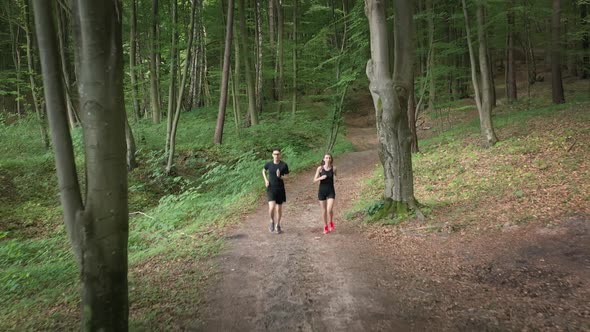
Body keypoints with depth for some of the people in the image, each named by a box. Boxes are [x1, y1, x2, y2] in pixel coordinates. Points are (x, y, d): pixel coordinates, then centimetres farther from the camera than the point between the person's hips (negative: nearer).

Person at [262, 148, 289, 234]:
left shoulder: (284, 165, -5)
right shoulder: (268, 164, -1)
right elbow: (264, 171, 20)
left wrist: (280, 176, -21)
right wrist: (266, 180, 5)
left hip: (280, 189, 1)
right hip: (271, 189, 0)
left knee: (279, 208, 11)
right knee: (271, 207, -17)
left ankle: (278, 225, 31)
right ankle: (272, 221, 12)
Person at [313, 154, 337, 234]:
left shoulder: (333, 168, -2)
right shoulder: (320, 168, -4)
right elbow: (314, 180, -2)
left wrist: (335, 179, -9)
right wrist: (321, 178, -20)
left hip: (331, 191, -1)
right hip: (322, 191, 1)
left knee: (329, 210, -14)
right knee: (324, 210, 9)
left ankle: (331, 222, 16)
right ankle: (325, 226, 28)